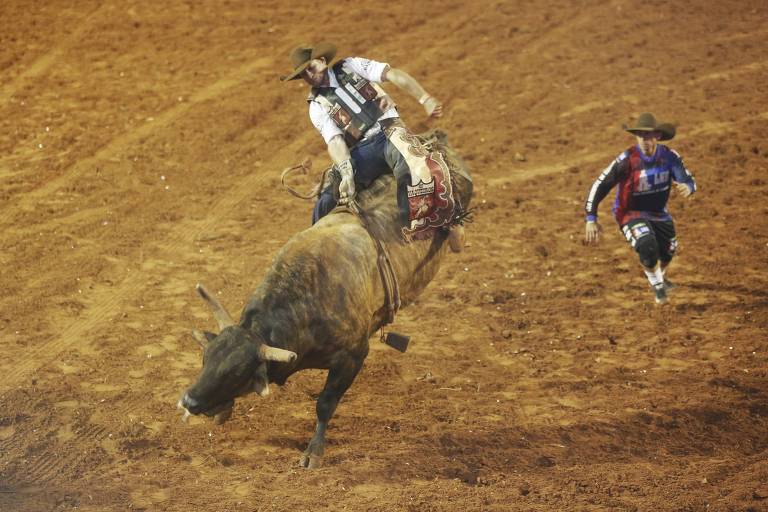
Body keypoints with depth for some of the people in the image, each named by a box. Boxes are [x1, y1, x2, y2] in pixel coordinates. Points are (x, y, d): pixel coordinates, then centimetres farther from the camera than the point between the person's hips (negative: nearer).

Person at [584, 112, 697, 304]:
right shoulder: (627, 160, -27)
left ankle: (660, 277, 58)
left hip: (659, 213, 5)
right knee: (647, 246, -29)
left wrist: (688, 187, -44)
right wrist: (591, 219, -27)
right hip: (630, 214, -5)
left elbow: (688, 180, -17)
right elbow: (600, 186, -23)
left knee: (668, 250, 21)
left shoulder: (669, 156, -17)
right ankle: (656, 284, 1)